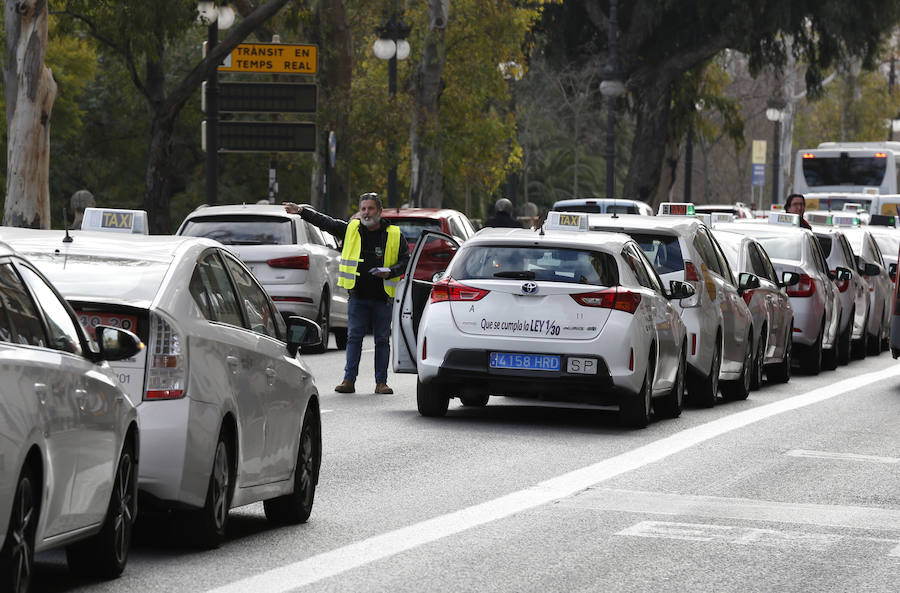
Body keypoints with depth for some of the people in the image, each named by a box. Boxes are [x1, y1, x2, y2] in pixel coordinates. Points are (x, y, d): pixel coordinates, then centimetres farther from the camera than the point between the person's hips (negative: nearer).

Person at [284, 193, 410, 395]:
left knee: (382, 340, 3)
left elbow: (406, 262, 5)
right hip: (358, 296, 1)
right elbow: (324, 222, 9)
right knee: (354, 338, -1)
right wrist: (301, 211, 2)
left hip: (383, 298, -1)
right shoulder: (350, 229, 6)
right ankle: (349, 380, 2)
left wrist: (390, 272, -13)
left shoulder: (395, 235, 2)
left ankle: (381, 382, 8)